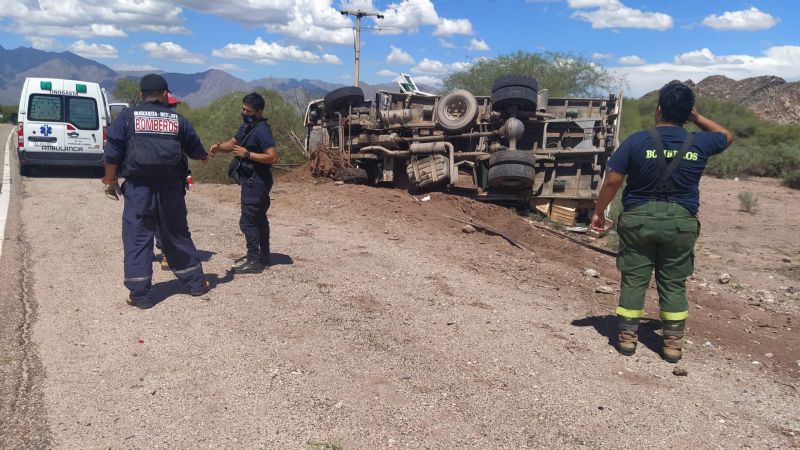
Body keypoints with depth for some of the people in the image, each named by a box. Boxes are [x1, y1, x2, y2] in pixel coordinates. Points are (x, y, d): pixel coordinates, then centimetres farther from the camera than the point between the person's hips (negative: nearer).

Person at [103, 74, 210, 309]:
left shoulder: (127, 116, 1)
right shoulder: (177, 119, 6)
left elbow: (112, 153, -2)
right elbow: (196, 150, 16)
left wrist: (110, 179, 9)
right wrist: (205, 155, 38)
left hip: (139, 187, -2)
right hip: (170, 188, 2)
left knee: (137, 238, 5)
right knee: (177, 235, 15)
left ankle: (140, 294, 5)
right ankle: (196, 282, 23)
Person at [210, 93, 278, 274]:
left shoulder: (261, 130, -18)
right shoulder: (246, 126, 12)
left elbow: (273, 157, -24)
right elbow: (233, 143, 20)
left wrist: (247, 154, -23)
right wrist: (219, 146, 0)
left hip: (256, 182, -10)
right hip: (252, 180, 10)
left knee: (248, 221, -9)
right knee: (259, 218, 15)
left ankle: (254, 262, -4)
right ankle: (264, 257, 25)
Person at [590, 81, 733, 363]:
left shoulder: (637, 141, -9)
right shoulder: (699, 144, -1)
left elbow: (612, 181, -8)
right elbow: (726, 136, 22)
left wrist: (599, 212, 3)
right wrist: (698, 118, 17)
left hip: (639, 218, -1)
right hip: (680, 222, 2)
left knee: (634, 279, 8)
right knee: (673, 283, 11)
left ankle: (627, 337, 15)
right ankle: (672, 343, 17)